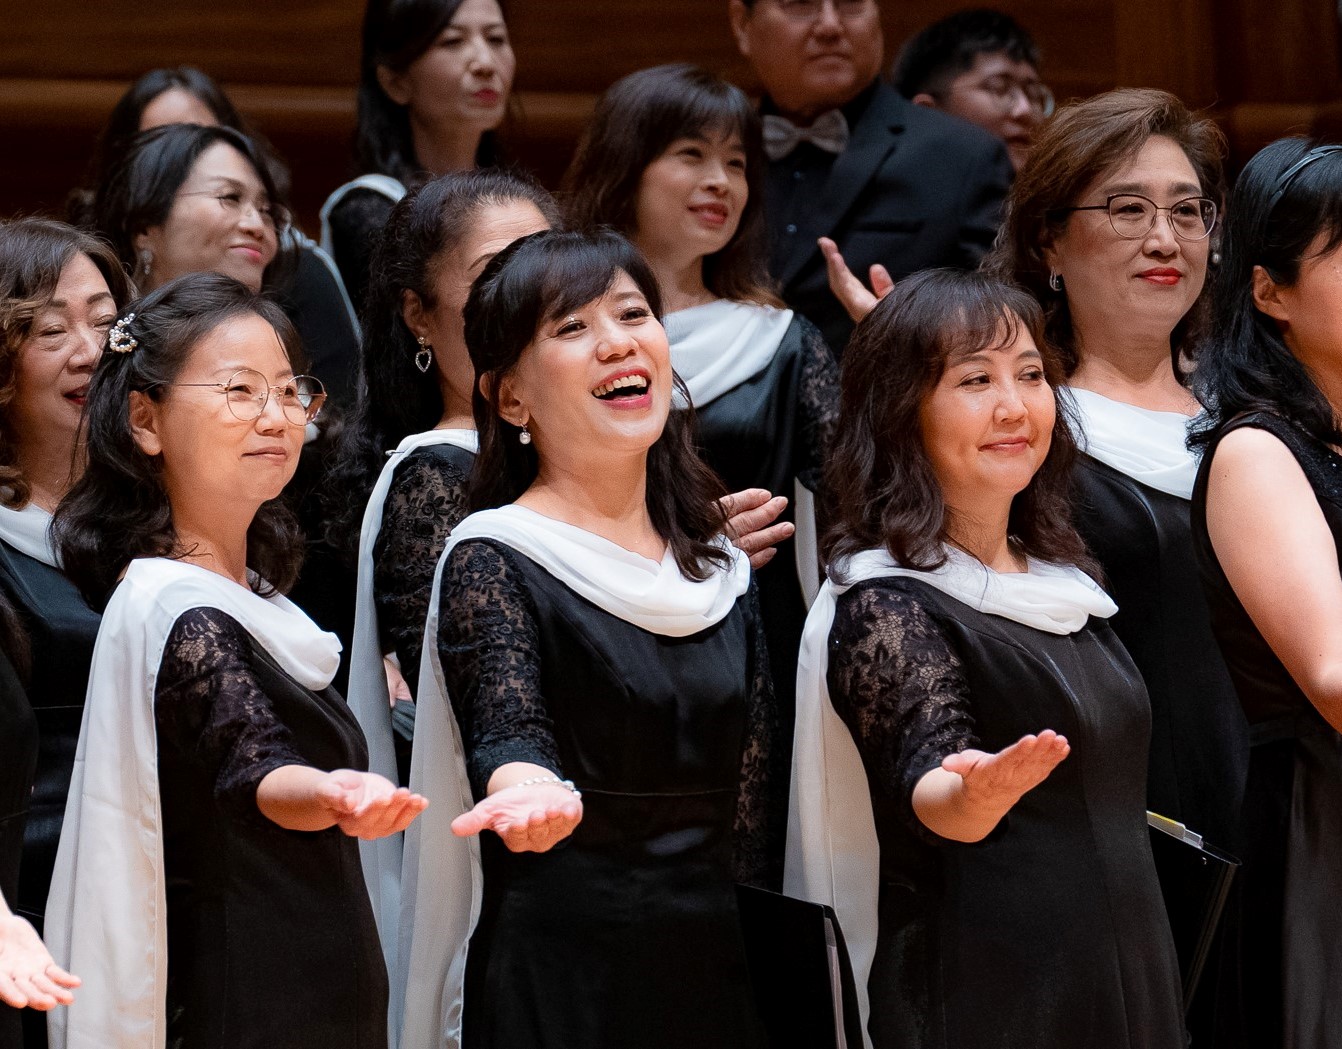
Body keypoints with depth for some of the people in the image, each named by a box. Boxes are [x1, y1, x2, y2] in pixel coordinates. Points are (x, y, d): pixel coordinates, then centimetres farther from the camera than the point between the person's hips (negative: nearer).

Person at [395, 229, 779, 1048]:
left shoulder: (722, 571, 10)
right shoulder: (494, 563, -6)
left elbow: (751, 817, 13)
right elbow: (504, 730, -22)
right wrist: (531, 792, -44)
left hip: (717, 976, 5)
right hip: (557, 979, -5)